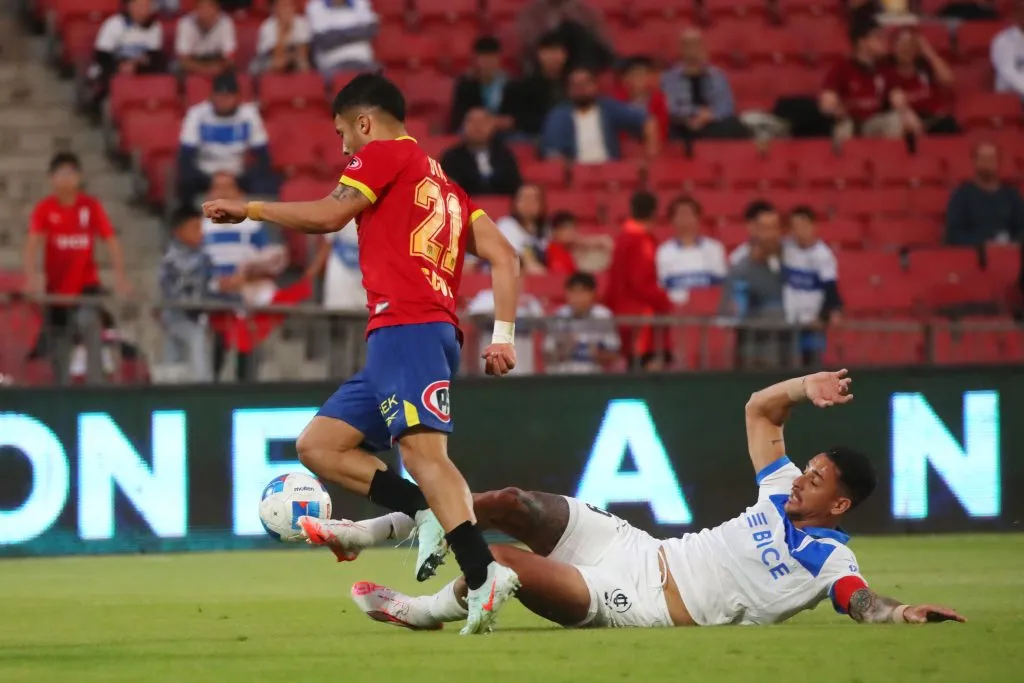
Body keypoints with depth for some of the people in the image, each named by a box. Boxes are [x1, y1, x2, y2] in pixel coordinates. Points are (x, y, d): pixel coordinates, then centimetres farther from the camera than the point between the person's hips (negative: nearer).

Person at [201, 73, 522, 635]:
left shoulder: (386, 152, 5)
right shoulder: (443, 183, 28)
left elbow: (328, 215, -7)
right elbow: (503, 257, 19)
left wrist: (249, 209, 4)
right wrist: (502, 334, 13)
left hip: (405, 325, -10)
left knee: (422, 449, -24)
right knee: (317, 444, 11)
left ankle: (483, 575, -38)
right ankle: (427, 513, -6)